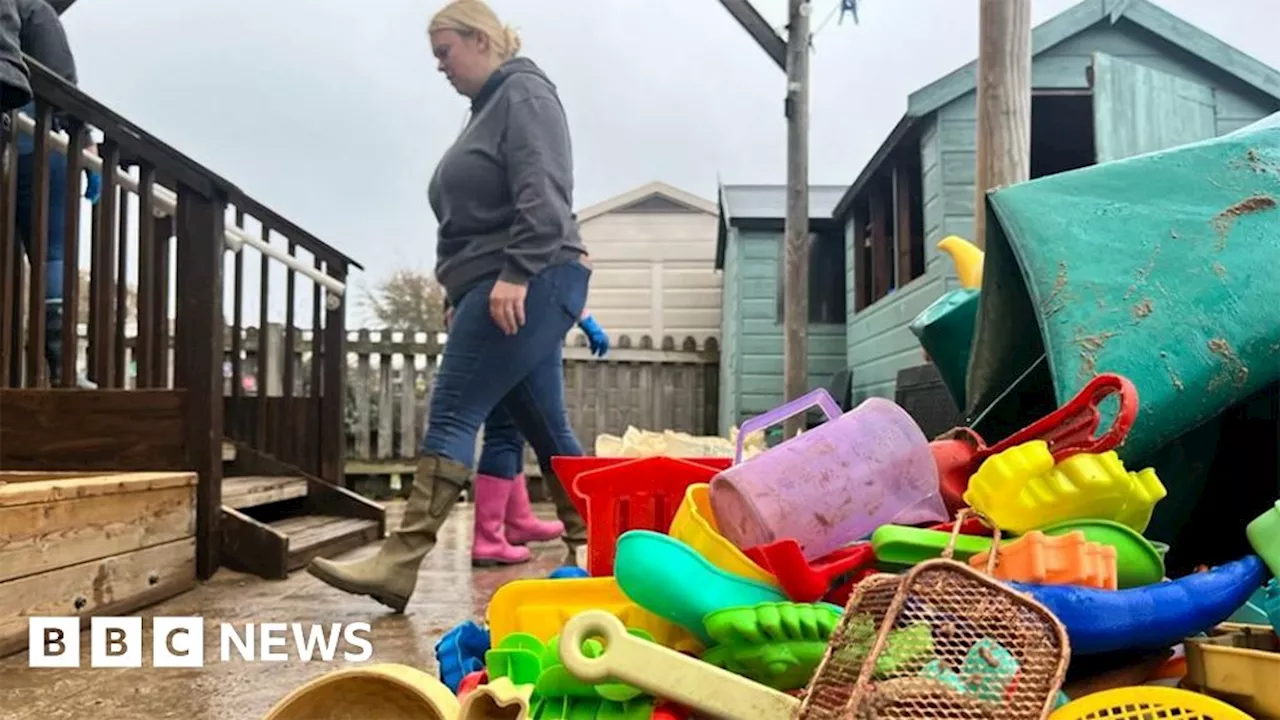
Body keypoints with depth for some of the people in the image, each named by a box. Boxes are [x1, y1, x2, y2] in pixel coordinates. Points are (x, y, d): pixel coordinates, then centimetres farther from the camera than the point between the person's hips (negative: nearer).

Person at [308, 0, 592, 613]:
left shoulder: (524, 94, -2)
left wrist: (516, 273, -26)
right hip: (504, 291, 10)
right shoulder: (491, 108, 26)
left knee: (452, 414, -14)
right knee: (545, 428, 7)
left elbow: (544, 194, -17)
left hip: (530, 285, -10)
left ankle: (399, 565, -15)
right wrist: (464, 294, 24)